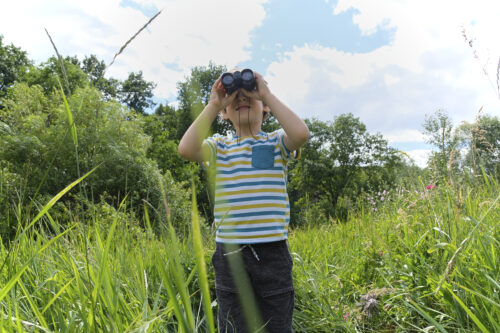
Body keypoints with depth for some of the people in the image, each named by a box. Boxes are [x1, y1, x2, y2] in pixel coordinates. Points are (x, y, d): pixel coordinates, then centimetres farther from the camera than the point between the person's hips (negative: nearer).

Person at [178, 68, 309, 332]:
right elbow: (186, 149, -12)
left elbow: (301, 134, -17)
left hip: (272, 250, 0)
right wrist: (213, 105, -6)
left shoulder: (277, 142, 6)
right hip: (229, 251, 1)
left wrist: (267, 93, -9)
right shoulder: (219, 146, 7)